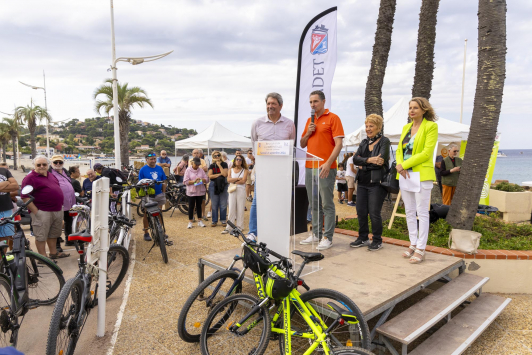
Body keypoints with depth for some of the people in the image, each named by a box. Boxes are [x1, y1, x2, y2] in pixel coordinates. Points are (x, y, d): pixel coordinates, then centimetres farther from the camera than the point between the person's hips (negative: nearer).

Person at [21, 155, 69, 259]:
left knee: (54, 234, 18)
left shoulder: (51, 175, 14)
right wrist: (36, 212, -19)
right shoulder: (30, 178, -9)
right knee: (41, 235, 1)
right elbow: (25, 197, -15)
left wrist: (59, 206, 16)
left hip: (58, 210, 8)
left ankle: (54, 253, 30)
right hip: (42, 212, -8)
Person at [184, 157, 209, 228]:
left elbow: (207, 180, 4)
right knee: (191, 206, 2)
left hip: (200, 191, 3)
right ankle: (190, 222, 11)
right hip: (191, 191, -3)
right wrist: (194, 181, -19)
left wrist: (202, 180, -15)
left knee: (199, 206, 12)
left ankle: (200, 221, 21)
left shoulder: (201, 170, 7)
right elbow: (185, 182, -8)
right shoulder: (188, 170, -1)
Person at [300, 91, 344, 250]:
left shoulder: (333, 118, -3)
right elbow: (302, 144, 21)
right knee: (314, 204, 13)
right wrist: (308, 133, 1)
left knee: (327, 204, -2)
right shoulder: (309, 120, 18)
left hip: (325, 168, -7)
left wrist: (328, 163, -20)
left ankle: (327, 237, 4)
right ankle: (316, 234, 23)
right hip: (309, 167, 7)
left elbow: (338, 143, -11)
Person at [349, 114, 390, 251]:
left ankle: (377, 241, 14)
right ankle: (363, 238, 25)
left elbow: (381, 160, -18)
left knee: (374, 213, -3)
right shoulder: (364, 143, 14)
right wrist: (369, 160, -18)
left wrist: (364, 165, -10)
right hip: (362, 182, 6)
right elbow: (355, 159, -1)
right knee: (361, 212, 9)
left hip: (377, 183, -6)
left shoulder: (384, 141, -3)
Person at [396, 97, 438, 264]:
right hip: (405, 174, 7)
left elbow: (426, 153, -13)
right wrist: (399, 165, -7)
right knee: (409, 211, 11)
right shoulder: (406, 127, 15)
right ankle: (413, 244, 21)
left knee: (422, 212, -2)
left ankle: (420, 249, 4)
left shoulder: (431, 126, -5)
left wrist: (404, 165, -14)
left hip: (421, 174, -6)